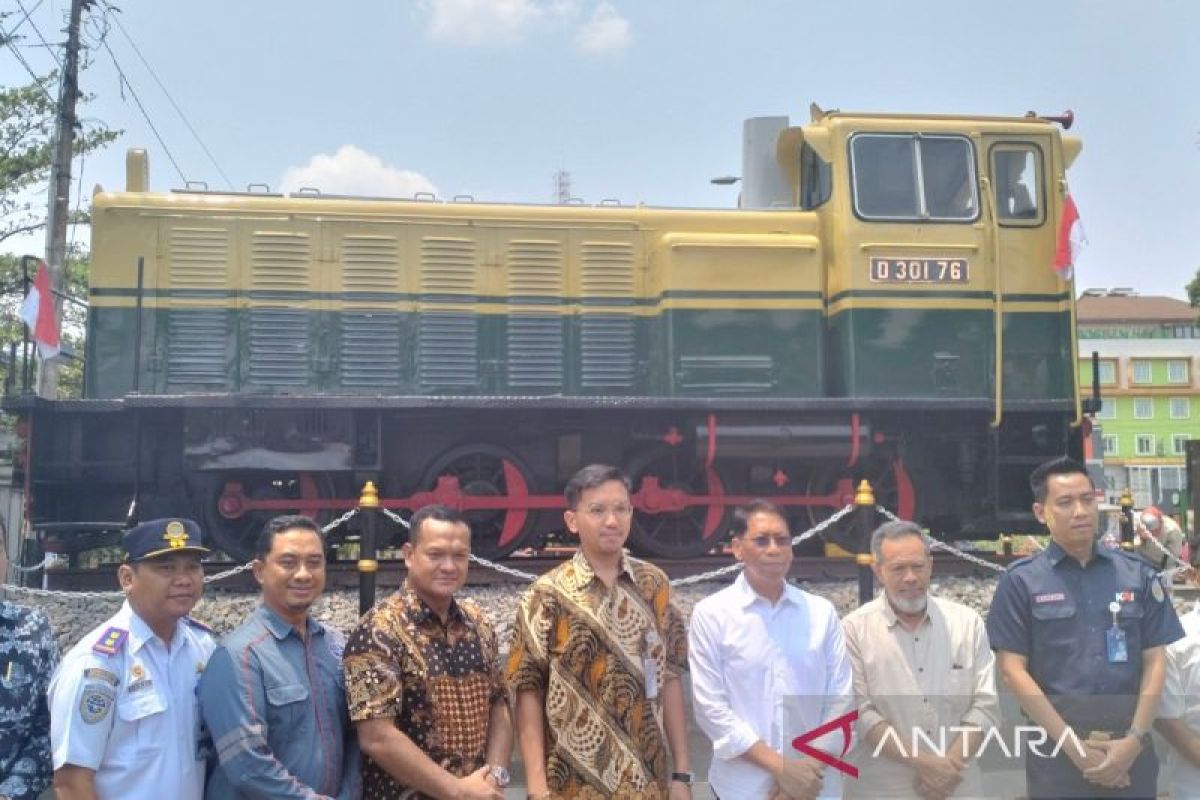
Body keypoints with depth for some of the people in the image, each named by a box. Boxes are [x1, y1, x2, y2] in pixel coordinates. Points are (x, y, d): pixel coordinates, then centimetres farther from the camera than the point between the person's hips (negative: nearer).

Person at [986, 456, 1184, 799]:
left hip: (1131, 751, 2)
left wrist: (1135, 739, -7)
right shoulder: (1021, 581, -4)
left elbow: (1155, 660, 4)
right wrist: (1072, 744, -12)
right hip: (1057, 753, -2)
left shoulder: (1138, 573, 4)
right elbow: (1012, 668, -7)